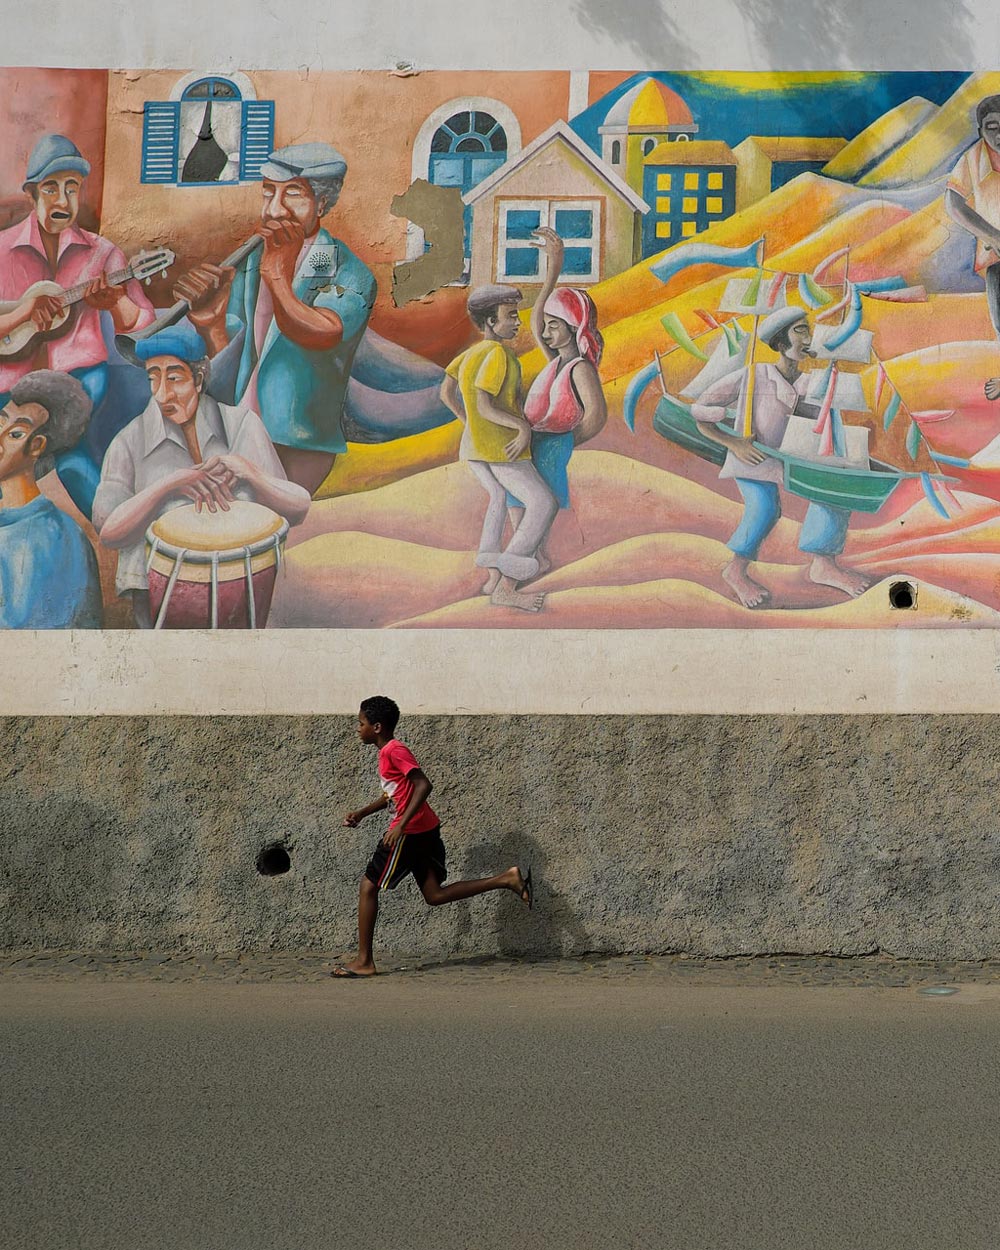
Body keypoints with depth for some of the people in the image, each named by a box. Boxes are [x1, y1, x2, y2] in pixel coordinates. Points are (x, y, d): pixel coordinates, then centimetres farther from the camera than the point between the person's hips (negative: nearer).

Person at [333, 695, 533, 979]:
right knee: (434, 895, 10)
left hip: (409, 832, -10)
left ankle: (364, 961, 4)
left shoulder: (393, 751, -14)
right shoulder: (389, 751, 16)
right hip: (425, 829, 10)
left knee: (368, 887, 0)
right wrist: (361, 813, 22)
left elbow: (423, 785, -23)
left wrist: (400, 825, -28)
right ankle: (507, 879, 4)